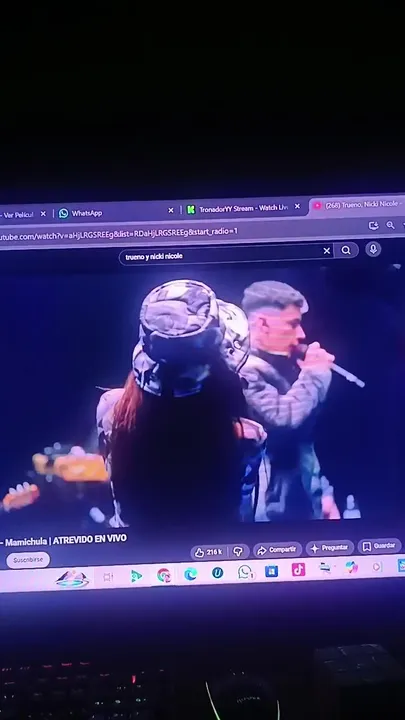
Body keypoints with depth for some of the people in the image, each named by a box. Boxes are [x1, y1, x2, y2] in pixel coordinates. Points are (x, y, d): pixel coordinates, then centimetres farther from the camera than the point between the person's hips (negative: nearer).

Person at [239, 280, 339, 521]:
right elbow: (283, 418, -30)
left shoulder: (283, 365, 12)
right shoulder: (244, 369, -16)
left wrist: (323, 490, 16)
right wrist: (314, 373, -15)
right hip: (270, 508, -8)